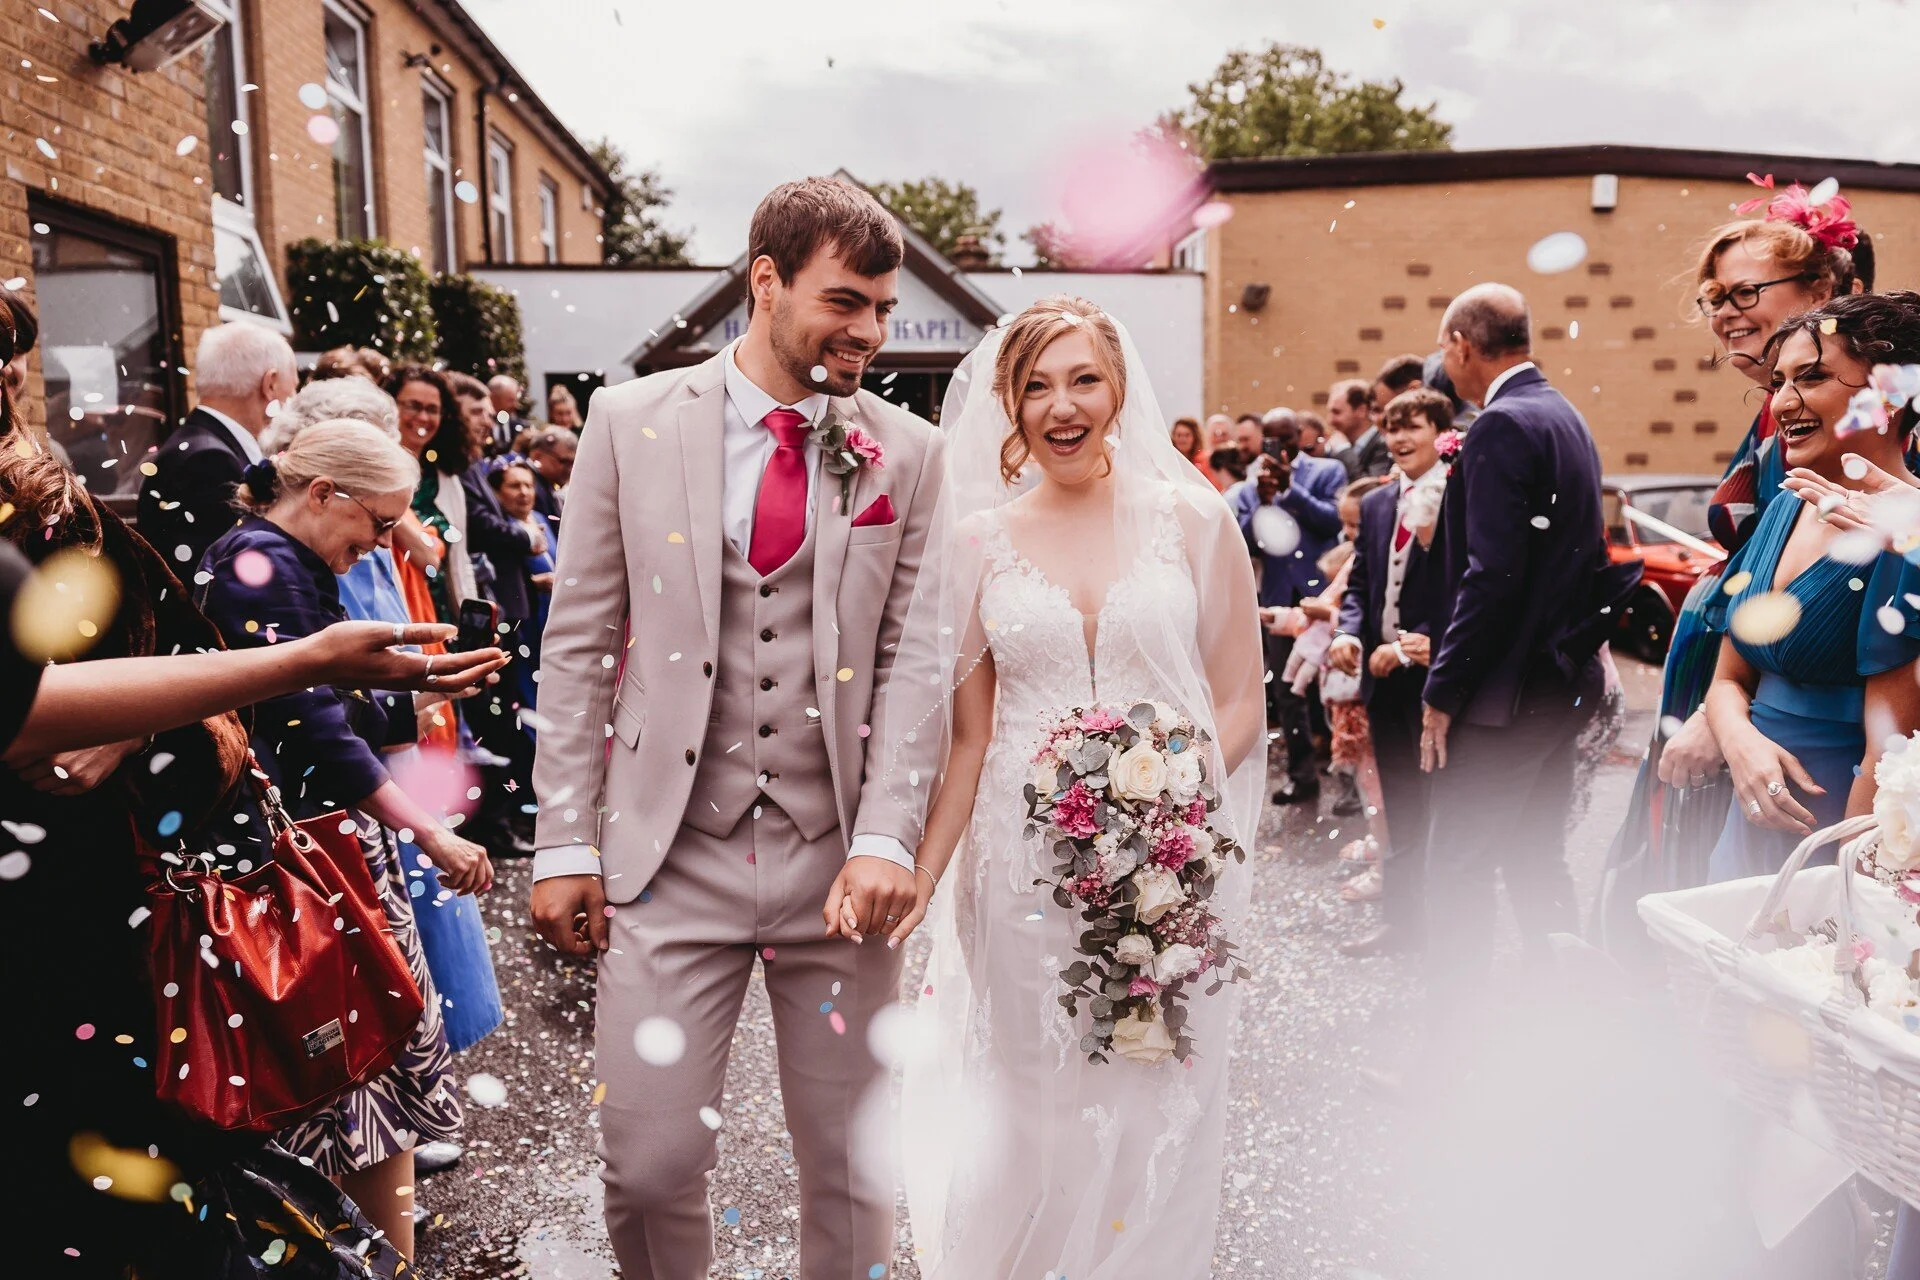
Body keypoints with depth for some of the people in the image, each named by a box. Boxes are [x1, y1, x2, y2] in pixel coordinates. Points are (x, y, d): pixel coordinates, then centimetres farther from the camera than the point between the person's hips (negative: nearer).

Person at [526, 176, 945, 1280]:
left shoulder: (912, 454, 2)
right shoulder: (633, 420, 1)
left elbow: (913, 661, 2)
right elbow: (579, 642, 3)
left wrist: (887, 837, -9)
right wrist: (567, 840, 0)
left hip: (838, 861, 1)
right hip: (670, 857, 0)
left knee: (854, 1173, 11)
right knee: (650, 1167, 5)